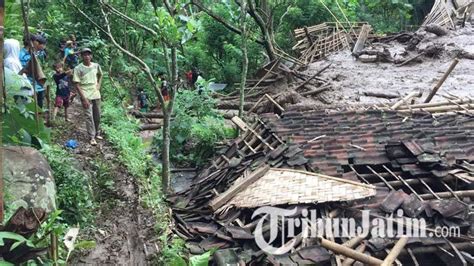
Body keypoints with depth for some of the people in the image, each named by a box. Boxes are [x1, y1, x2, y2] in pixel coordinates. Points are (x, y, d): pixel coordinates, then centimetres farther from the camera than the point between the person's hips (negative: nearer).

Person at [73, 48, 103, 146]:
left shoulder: (96, 66, 2)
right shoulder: (78, 68, -11)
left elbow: (100, 75, 24)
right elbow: (77, 85, -11)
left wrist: (99, 85, 8)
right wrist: (84, 98, -16)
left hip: (96, 95, 5)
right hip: (86, 96, -5)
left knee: (97, 115, 12)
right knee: (89, 116, -7)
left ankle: (97, 133, 28)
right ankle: (92, 138, -3)